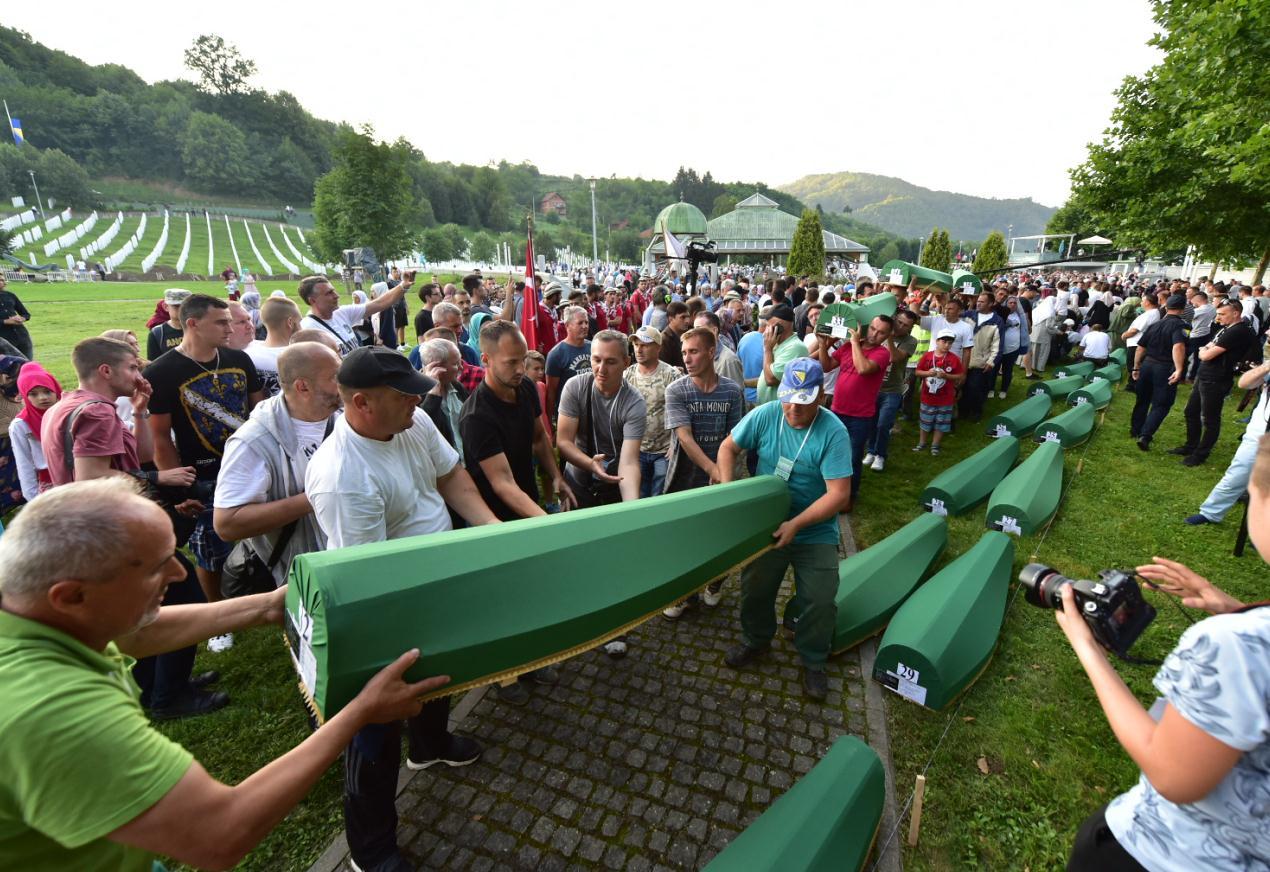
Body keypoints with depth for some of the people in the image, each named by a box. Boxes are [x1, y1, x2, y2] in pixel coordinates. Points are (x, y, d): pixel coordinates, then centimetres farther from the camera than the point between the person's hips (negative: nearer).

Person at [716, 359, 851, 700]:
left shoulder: (834, 432, -21)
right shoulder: (765, 414, -13)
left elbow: (838, 494, -23)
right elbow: (728, 447, -1)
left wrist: (795, 524, -28)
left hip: (815, 533, -2)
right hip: (765, 524, 3)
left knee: (820, 601, 2)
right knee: (755, 589, 14)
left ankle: (813, 661, 30)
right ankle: (756, 640, 43)